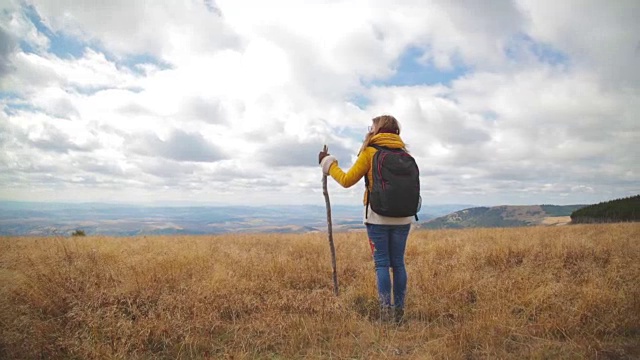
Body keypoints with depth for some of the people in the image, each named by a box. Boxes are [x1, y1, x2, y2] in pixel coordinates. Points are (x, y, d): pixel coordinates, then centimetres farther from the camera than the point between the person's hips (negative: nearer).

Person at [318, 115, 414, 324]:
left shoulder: (370, 152, -4)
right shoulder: (404, 154, 7)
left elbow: (347, 180, -1)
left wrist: (328, 163, 11)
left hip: (378, 217, -4)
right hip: (402, 218, 4)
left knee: (382, 264, 2)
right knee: (398, 263, 9)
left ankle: (386, 312, 1)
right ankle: (399, 312, 13)